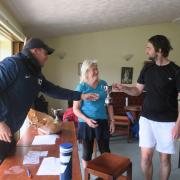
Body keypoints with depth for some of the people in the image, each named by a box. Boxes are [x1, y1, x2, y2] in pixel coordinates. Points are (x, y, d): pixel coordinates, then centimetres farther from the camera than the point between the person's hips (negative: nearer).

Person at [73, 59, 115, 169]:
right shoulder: (81, 87, -9)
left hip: (102, 122, 3)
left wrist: (112, 121, 5)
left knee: (105, 151, 12)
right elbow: (75, 109, -9)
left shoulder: (103, 84, 1)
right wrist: (87, 120, -23)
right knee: (87, 153, 12)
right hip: (86, 124, -3)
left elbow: (109, 104, 7)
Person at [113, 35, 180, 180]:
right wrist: (123, 88, -8)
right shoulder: (147, 68, 4)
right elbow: (137, 90, 10)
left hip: (167, 122, -3)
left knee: (165, 158, 10)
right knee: (146, 156, 6)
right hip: (147, 119, 3)